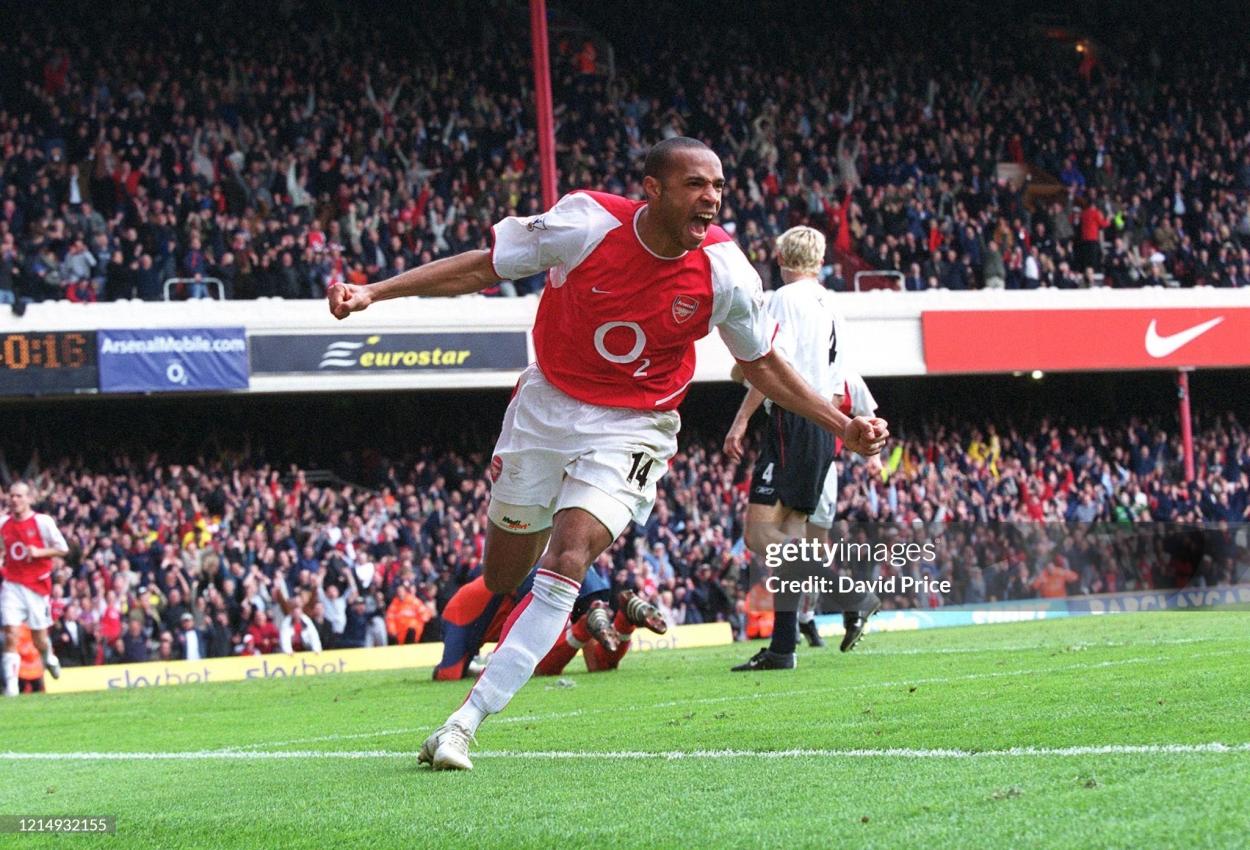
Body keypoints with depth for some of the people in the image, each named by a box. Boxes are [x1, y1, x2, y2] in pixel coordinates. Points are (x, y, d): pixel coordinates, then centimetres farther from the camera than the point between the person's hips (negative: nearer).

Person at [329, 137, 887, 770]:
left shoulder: (725, 272, -14)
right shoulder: (588, 223, -19)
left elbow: (761, 364, 5)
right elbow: (483, 267, -6)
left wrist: (843, 427, 0)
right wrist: (372, 293, -10)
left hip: (631, 430, -1)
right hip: (546, 405, 1)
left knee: (567, 562, -20)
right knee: (500, 580, 8)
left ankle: (464, 724, -21)